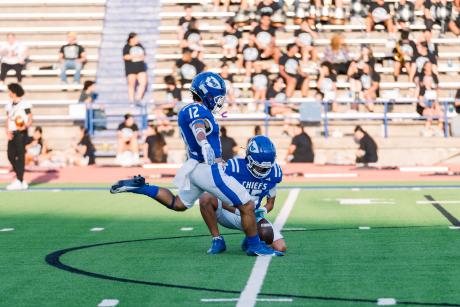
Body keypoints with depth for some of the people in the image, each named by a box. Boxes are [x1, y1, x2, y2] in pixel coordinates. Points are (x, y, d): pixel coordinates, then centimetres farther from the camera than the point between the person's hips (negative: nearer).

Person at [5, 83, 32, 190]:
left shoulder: (25, 104, -7)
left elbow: (30, 120, -7)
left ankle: (19, 181, -2)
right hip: (12, 133, 7)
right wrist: (8, 131, 2)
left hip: (21, 133, -7)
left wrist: (25, 127, -25)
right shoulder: (9, 105, 14)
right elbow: (7, 119, 17)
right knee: (10, 156, 5)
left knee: (20, 156, -5)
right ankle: (20, 180, 14)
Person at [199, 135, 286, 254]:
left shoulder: (273, 172, -7)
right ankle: (217, 240, -15)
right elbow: (220, 198, -15)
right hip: (231, 212, -3)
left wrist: (262, 211, -17)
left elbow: (270, 203, 7)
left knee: (281, 248, -17)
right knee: (206, 198, -35)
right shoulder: (233, 167, -21)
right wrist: (239, 211, -28)